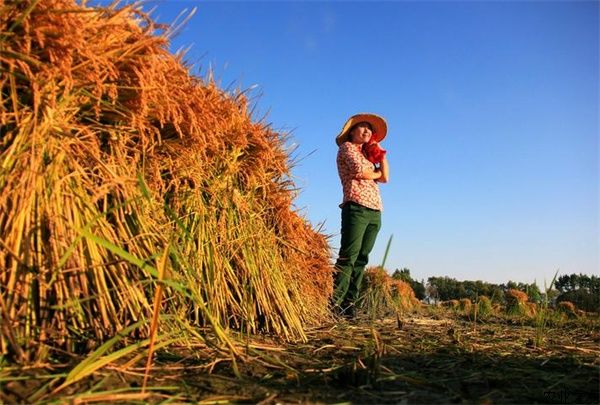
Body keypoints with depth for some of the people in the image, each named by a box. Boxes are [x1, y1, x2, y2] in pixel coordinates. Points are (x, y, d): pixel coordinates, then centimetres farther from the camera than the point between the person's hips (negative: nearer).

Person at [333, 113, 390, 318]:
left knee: (361, 259, 1)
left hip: (375, 211, 8)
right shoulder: (346, 147, 8)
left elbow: (385, 177, 20)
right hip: (357, 207, -8)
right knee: (348, 256, -16)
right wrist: (376, 173, 11)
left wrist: (380, 153, 18)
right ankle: (334, 302, -17)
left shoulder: (367, 154, 30)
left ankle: (349, 303, 2)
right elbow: (359, 171, -8)